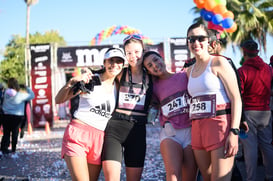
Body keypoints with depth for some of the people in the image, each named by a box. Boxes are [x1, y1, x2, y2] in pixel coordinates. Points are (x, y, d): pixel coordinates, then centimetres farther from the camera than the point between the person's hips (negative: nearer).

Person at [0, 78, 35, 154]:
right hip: (17, 117, -3)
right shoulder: (20, 95, -13)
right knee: (15, 133, 8)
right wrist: (27, 88, 9)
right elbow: (32, 95, -2)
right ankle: (13, 149, 11)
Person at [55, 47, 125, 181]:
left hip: (99, 140, 5)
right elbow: (58, 100, -5)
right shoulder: (90, 80, -1)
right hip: (78, 135, -5)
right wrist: (71, 82, -22)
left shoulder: (118, 86, 14)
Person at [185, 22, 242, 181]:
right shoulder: (190, 70, 18)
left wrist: (234, 132, -18)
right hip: (197, 129, 7)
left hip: (220, 125, -7)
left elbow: (236, 98, -9)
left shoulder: (218, 63, -3)